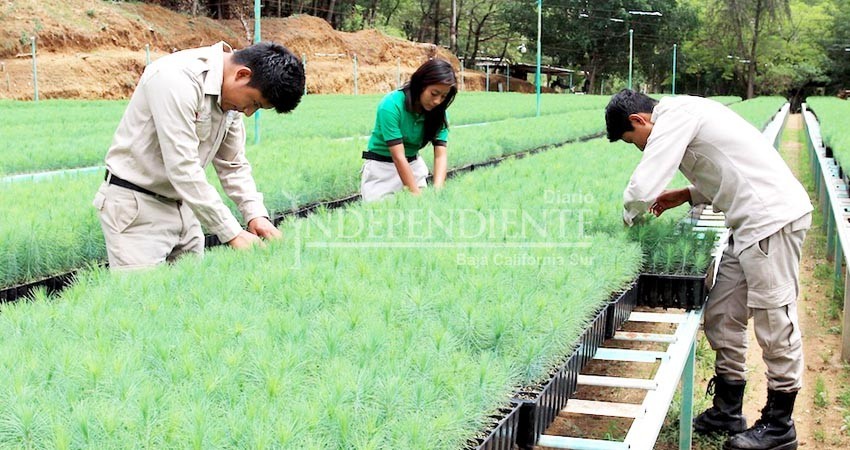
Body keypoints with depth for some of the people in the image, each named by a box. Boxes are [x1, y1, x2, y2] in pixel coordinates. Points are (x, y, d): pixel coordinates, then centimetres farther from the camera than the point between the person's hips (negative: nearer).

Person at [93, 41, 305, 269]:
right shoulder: (177, 79, -25)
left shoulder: (231, 91, 2)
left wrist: (256, 214, -7)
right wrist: (233, 234, -26)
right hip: (135, 208, -8)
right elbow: (183, 169, -29)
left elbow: (233, 164, 9)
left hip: (181, 206, 8)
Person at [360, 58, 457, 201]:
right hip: (382, 168, -5)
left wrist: (437, 191, -32)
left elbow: (440, 155, -16)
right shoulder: (391, 105, -26)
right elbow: (398, 157, -29)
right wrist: (417, 195, -32)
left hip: (414, 166, 5)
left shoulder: (438, 112, -9)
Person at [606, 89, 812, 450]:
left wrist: (629, 217, 1)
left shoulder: (673, 117, -14)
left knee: (775, 320, -2)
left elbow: (642, 189, -20)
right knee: (721, 316, 13)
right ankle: (727, 412, 23)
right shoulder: (685, 113, 18)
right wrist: (686, 195, 16)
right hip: (755, 220, 11)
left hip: (772, 218, -11)